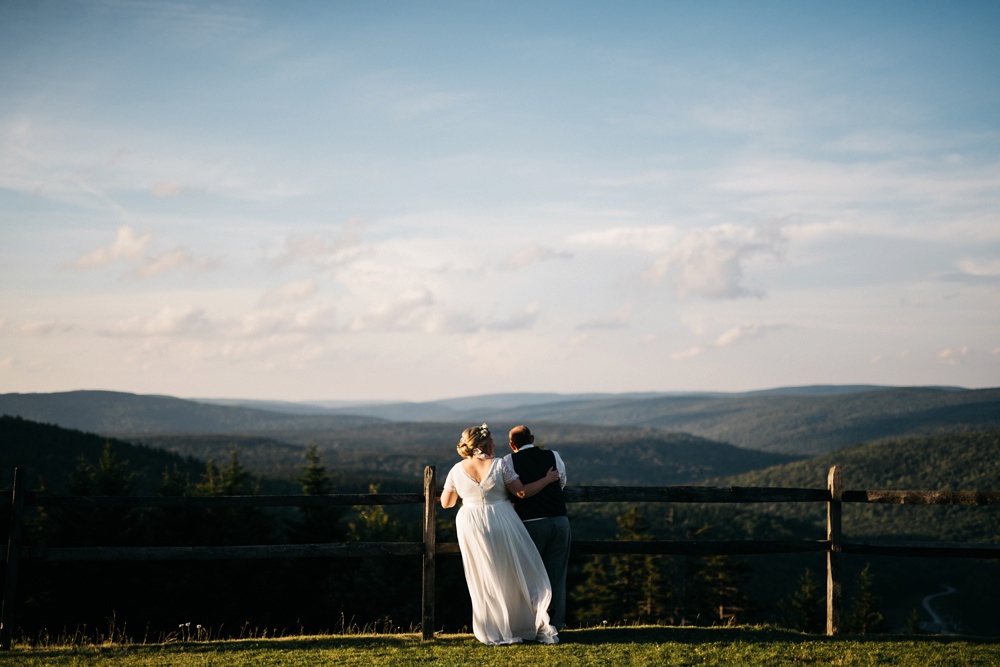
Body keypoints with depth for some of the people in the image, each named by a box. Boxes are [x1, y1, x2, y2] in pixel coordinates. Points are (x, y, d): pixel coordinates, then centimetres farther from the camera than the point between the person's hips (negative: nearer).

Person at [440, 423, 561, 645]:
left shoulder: (457, 470, -3)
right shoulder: (499, 465, -9)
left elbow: (446, 503, 6)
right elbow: (522, 492, -7)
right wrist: (548, 479, 5)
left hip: (472, 527, 2)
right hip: (502, 524, -2)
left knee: (487, 581, 12)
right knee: (519, 575, 8)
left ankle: (495, 633, 14)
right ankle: (540, 627, 8)